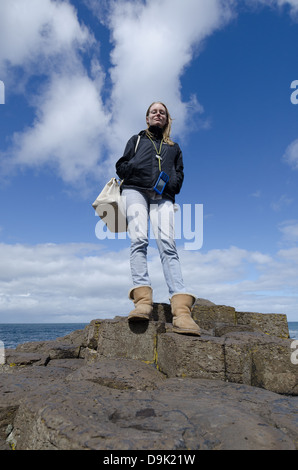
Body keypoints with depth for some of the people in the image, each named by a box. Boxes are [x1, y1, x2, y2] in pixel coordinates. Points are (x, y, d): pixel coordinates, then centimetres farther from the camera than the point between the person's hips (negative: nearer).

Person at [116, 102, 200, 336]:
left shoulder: (174, 147, 33)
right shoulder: (137, 139, 29)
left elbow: (179, 174, 21)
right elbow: (121, 166, 19)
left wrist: (171, 184, -1)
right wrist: (132, 168, -3)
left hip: (162, 197, 0)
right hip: (136, 191, 0)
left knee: (167, 244, -21)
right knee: (139, 240, -22)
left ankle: (181, 309, -34)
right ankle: (143, 300, -31)